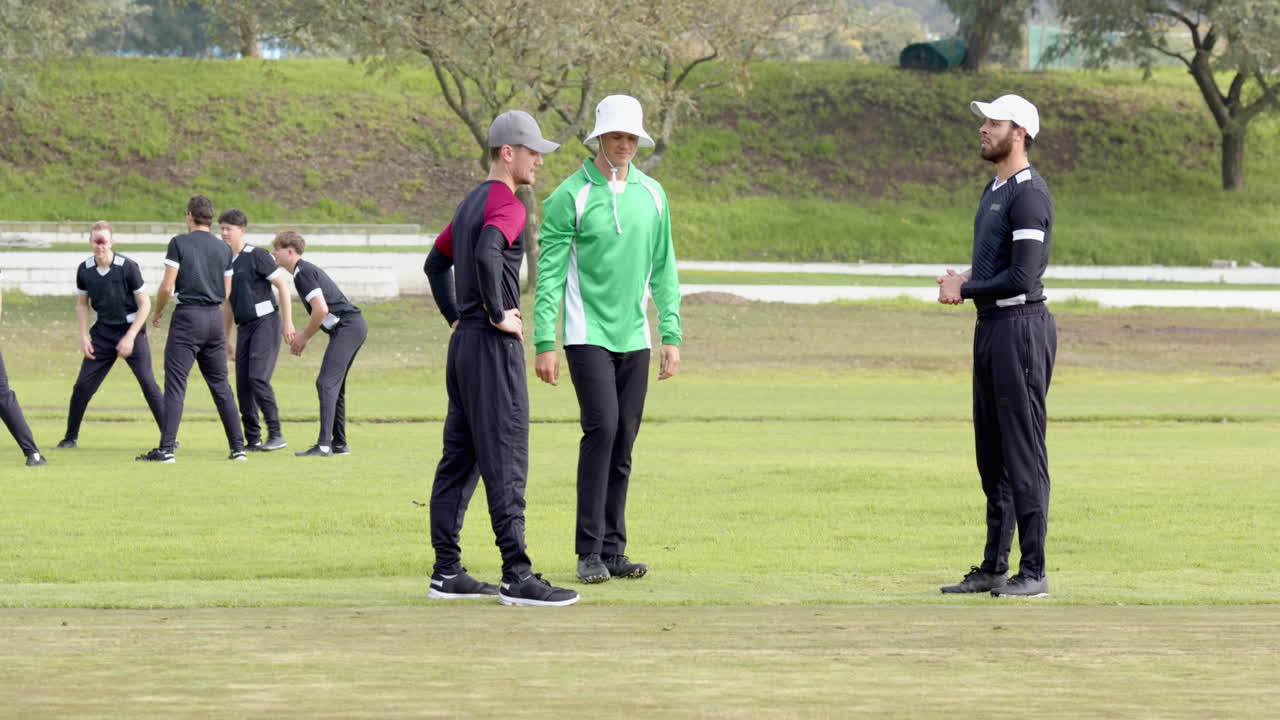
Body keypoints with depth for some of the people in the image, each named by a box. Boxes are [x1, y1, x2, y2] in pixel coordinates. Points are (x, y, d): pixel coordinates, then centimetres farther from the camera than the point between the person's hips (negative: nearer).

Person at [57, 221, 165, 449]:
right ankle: (71, 437, 15)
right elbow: (82, 303, 12)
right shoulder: (85, 269, -4)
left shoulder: (127, 266, -16)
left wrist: (130, 337, -16)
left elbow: (145, 304, -11)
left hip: (131, 329, -4)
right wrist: (84, 336, 1)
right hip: (102, 332, 4)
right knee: (82, 385, 0)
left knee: (147, 382, -13)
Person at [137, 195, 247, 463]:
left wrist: (157, 311, 8)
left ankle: (166, 449, -12)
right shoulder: (224, 249, 9)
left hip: (188, 315, -5)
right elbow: (227, 292, 12)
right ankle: (238, 447, 12)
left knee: (175, 384, -6)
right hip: (215, 318, 5)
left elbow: (167, 286, -9)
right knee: (221, 385, 12)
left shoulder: (179, 243, -6)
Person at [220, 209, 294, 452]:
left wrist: (287, 322, -14)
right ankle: (253, 440, 8)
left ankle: (276, 434, -12)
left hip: (266, 321, -7)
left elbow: (282, 285, -8)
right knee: (242, 384, 1)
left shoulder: (257, 256, -6)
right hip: (244, 327, 7)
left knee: (258, 378, -18)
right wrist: (227, 339, 23)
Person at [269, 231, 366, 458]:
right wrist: (303, 336, 18)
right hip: (354, 326, 11)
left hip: (346, 327, -11)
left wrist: (304, 337, -7)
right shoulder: (306, 270, 20)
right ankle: (339, 443, 20)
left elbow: (321, 310, -20)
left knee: (326, 383, -15)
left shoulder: (302, 273, -12)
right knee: (335, 385, 17)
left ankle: (324, 445, -21)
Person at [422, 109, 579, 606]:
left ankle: (447, 573, 13)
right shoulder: (506, 205, -13)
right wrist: (498, 315, -22)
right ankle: (517, 577, -13)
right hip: (494, 345, -10)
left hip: (463, 343, 10)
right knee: (505, 461, -11)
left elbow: (436, 263, 29)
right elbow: (487, 254, -32)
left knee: (459, 459, 10)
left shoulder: (471, 203, 18)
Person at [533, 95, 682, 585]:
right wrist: (544, 343, -12)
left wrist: (671, 335, 7)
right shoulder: (570, 196, -6)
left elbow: (663, 269, 13)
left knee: (623, 443, 5)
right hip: (588, 336, -5)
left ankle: (613, 550, 11)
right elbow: (550, 273, -7)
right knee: (601, 429, -16)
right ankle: (589, 552, -12)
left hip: (634, 338, 5)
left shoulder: (652, 194, 9)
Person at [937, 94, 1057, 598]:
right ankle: (993, 569, 19)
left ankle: (1033, 572, -5)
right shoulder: (994, 190, 17)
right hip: (991, 327, 10)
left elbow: (1023, 278, -22)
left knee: (1023, 452, -8)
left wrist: (966, 290, -10)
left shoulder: (1029, 194, -15)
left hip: (1020, 327, -10)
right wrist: (965, 280, 6)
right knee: (992, 455, 13)